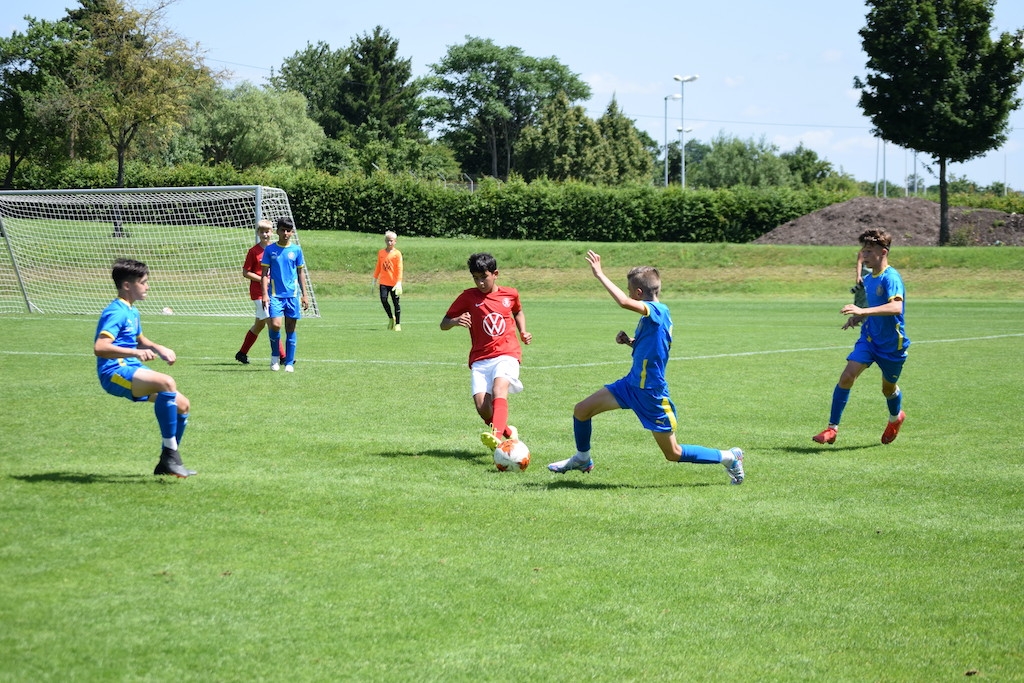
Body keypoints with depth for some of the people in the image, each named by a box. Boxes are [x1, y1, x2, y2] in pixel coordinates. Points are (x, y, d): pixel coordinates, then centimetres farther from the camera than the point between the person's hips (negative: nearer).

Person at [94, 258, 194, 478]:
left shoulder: (133, 313, 17)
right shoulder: (116, 312, -14)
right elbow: (100, 347, -28)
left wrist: (159, 349, 16)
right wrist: (136, 353, -36)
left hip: (132, 370, 10)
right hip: (115, 372, -10)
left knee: (182, 404, 8)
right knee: (166, 382, -34)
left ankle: (166, 464, 21)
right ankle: (170, 455, -31)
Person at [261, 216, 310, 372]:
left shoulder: (296, 250, 6)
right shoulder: (270, 250, 2)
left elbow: (301, 273, 13)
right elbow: (265, 273, 3)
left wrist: (305, 295, 9)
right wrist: (265, 294, -7)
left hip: (292, 294, 2)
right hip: (275, 294, -2)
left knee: (290, 329, 3)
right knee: (275, 325, -18)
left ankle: (289, 363, 10)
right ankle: (275, 355, 7)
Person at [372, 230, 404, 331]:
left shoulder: (397, 254, -4)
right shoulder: (381, 253, 8)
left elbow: (399, 269, -7)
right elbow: (378, 267, 16)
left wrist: (399, 282, -15)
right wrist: (375, 280, 16)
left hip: (394, 283, -3)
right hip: (383, 282, 3)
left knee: (396, 303, 1)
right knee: (383, 300, -11)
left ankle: (398, 324, 10)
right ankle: (391, 318, 11)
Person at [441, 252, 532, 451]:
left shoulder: (510, 294, 8)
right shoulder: (468, 297, 2)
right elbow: (443, 324, 4)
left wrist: (523, 332, 13)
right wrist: (456, 321, -19)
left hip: (507, 355, -1)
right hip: (480, 359, 1)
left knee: (499, 389, -31)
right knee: (482, 408, -15)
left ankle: (496, 435, -51)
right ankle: (509, 432, 14)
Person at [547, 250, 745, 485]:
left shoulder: (659, 311, -23)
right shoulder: (651, 314, 6)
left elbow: (624, 302, -40)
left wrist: (600, 274, -31)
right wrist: (630, 341, 2)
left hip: (652, 394, -9)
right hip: (632, 385, 9)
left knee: (673, 454, 1)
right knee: (581, 410, 8)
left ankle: (729, 457, 17)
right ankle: (582, 459, 31)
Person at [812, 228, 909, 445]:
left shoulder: (891, 278, -21)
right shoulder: (868, 280, 6)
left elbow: (896, 307, -38)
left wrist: (863, 311, -47)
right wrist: (858, 318, 4)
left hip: (892, 343, -6)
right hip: (869, 337, 6)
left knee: (888, 388, 15)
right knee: (847, 376, -14)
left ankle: (896, 418, 49)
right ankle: (832, 428, -11)